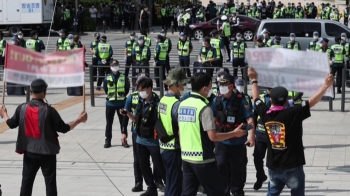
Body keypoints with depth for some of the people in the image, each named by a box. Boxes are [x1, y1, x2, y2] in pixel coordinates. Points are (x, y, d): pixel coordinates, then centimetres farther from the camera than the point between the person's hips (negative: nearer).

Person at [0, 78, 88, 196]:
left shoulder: (22, 108, -5)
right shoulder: (49, 110, -16)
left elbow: (11, 124, 8)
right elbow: (63, 128, -11)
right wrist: (79, 120, 1)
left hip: (29, 151, 3)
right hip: (47, 152, -3)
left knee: (27, 180, 12)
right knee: (50, 181, 4)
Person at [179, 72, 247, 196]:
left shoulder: (182, 105, 7)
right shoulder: (204, 107, -16)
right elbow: (212, 136, -18)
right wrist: (234, 133, -7)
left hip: (186, 158, 7)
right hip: (203, 159, -7)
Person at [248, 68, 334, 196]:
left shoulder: (265, 114, -3)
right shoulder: (293, 113, -16)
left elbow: (256, 98, 15)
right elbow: (312, 101, -17)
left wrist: (254, 80, 28)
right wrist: (326, 85, -14)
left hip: (273, 166, 5)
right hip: (292, 166, -5)